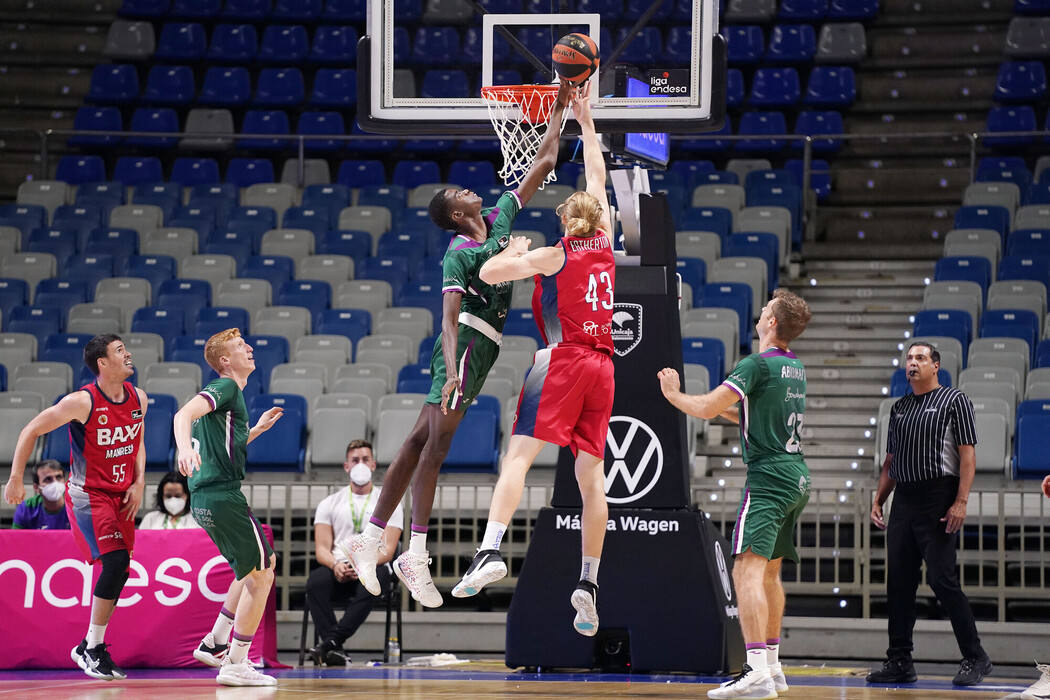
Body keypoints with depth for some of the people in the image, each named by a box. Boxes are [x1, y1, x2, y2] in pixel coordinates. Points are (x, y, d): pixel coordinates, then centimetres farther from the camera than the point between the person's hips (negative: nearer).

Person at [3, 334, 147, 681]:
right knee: (116, 561, -19)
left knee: (118, 569, 6)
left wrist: (139, 483, 4)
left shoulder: (138, 398, 1)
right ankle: (90, 648, -8)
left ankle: (91, 648, 19)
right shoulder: (82, 402, -19)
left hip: (121, 495, 7)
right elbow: (31, 431, -10)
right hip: (87, 494, -7)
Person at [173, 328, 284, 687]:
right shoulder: (226, 388, -7)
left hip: (207, 499, 10)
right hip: (223, 496, -10)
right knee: (261, 574, -6)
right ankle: (235, 665, -5)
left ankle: (214, 644, 22)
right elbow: (185, 414, -25)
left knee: (256, 566, 23)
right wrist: (185, 447, -43)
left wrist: (256, 429, 31)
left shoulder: (228, 392, 22)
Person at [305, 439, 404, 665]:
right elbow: (321, 548, 6)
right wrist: (336, 565, -18)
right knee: (316, 581, -34)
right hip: (338, 569, 2)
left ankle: (332, 640, -44)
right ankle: (335, 650, -41)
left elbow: (387, 550, 1)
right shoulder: (329, 503, 16)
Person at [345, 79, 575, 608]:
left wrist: (560, 108, 15)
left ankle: (370, 539, 8)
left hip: (483, 346, 9)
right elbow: (450, 316, -19)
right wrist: (451, 372, -32)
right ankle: (416, 557, -15)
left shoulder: (500, 217, 13)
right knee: (437, 441, -11)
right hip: (468, 344, -9)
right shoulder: (458, 253, -10)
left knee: (422, 440, 7)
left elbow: (542, 165, 18)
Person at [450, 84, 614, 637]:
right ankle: (588, 583, 3)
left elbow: (488, 273, -4)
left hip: (563, 359, -5)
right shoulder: (606, 247, 14)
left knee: (519, 453, -14)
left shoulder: (554, 256, 1)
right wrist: (586, 123, 33)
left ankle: (491, 550, -32)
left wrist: (515, 250, 16)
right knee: (590, 471, 5)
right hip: (602, 365, 5)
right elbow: (597, 178, 26)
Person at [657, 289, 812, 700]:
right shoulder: (795, 367, 15)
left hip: (769, 478, -9)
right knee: (769, 572, 18)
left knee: (748, 567, -16)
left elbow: (705, 409, -15)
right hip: (797, 479, 9)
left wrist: (673, 394, 3)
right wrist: (724, 407, 31)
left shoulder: (757, 364, -12)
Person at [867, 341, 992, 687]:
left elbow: (967, 455, -8)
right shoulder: (899, 408, 18)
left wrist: (960, 502, -17)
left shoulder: (954, 400, -1)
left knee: (942, 580, -10)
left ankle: (975, 659, -2)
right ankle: (899, 662, 9)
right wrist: (878, 501, 12)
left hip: (938, 501, -7)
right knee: (898, 583, 4)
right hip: (903, 500, 7)